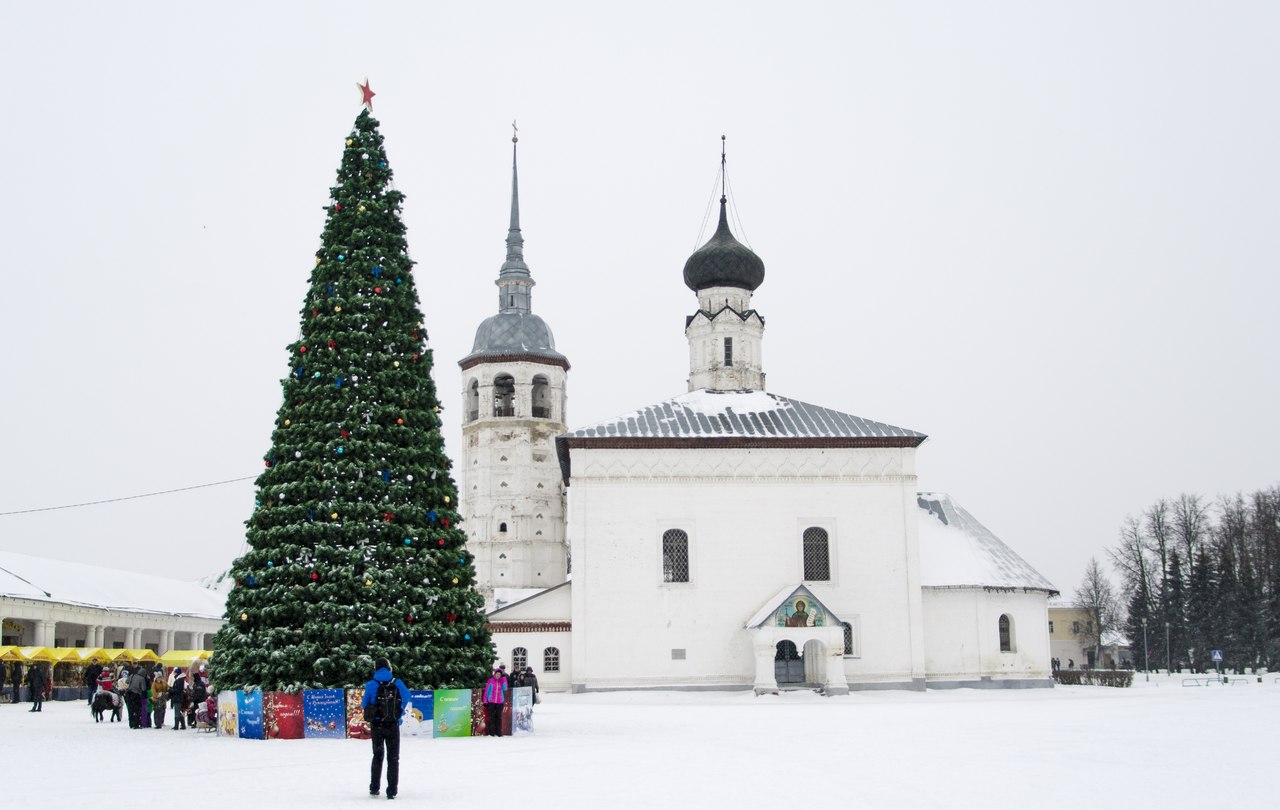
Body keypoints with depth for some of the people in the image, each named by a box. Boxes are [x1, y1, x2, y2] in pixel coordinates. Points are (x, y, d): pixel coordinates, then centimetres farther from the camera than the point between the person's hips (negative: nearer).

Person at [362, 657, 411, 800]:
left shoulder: (371, 685, -6)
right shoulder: (398, 683, -5)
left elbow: (365, 705, 0)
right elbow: (406, 697, 3)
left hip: (376, 725, 0)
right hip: (393, 725, 0)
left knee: (377, 756, 18)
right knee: (393, 758, 8)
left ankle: (374, 788, 18)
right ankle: (392, 791, 2)